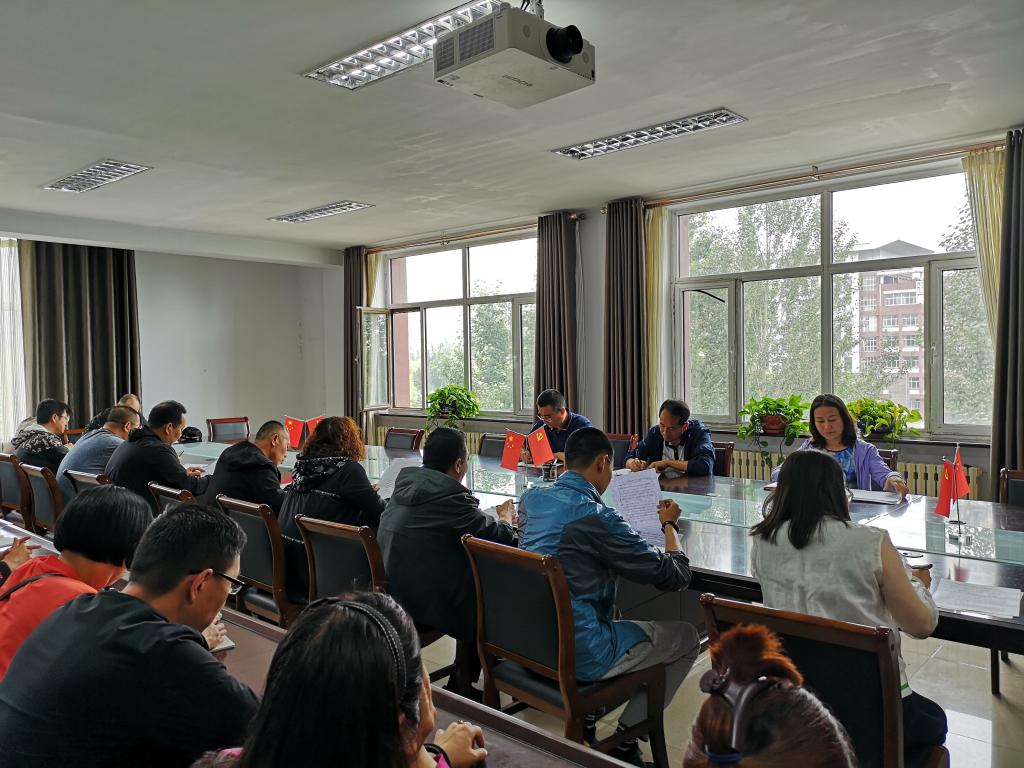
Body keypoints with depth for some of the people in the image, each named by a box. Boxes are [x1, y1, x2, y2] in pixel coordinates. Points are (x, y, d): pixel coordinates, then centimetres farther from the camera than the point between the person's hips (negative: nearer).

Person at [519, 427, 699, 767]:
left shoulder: (531, 498, -1)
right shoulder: (597, 518, -22)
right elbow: (675, 576, -13)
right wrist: (670, 524, 5)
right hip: (579, 656, -7)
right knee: (686, 637, 13)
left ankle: (583, 720, 26)